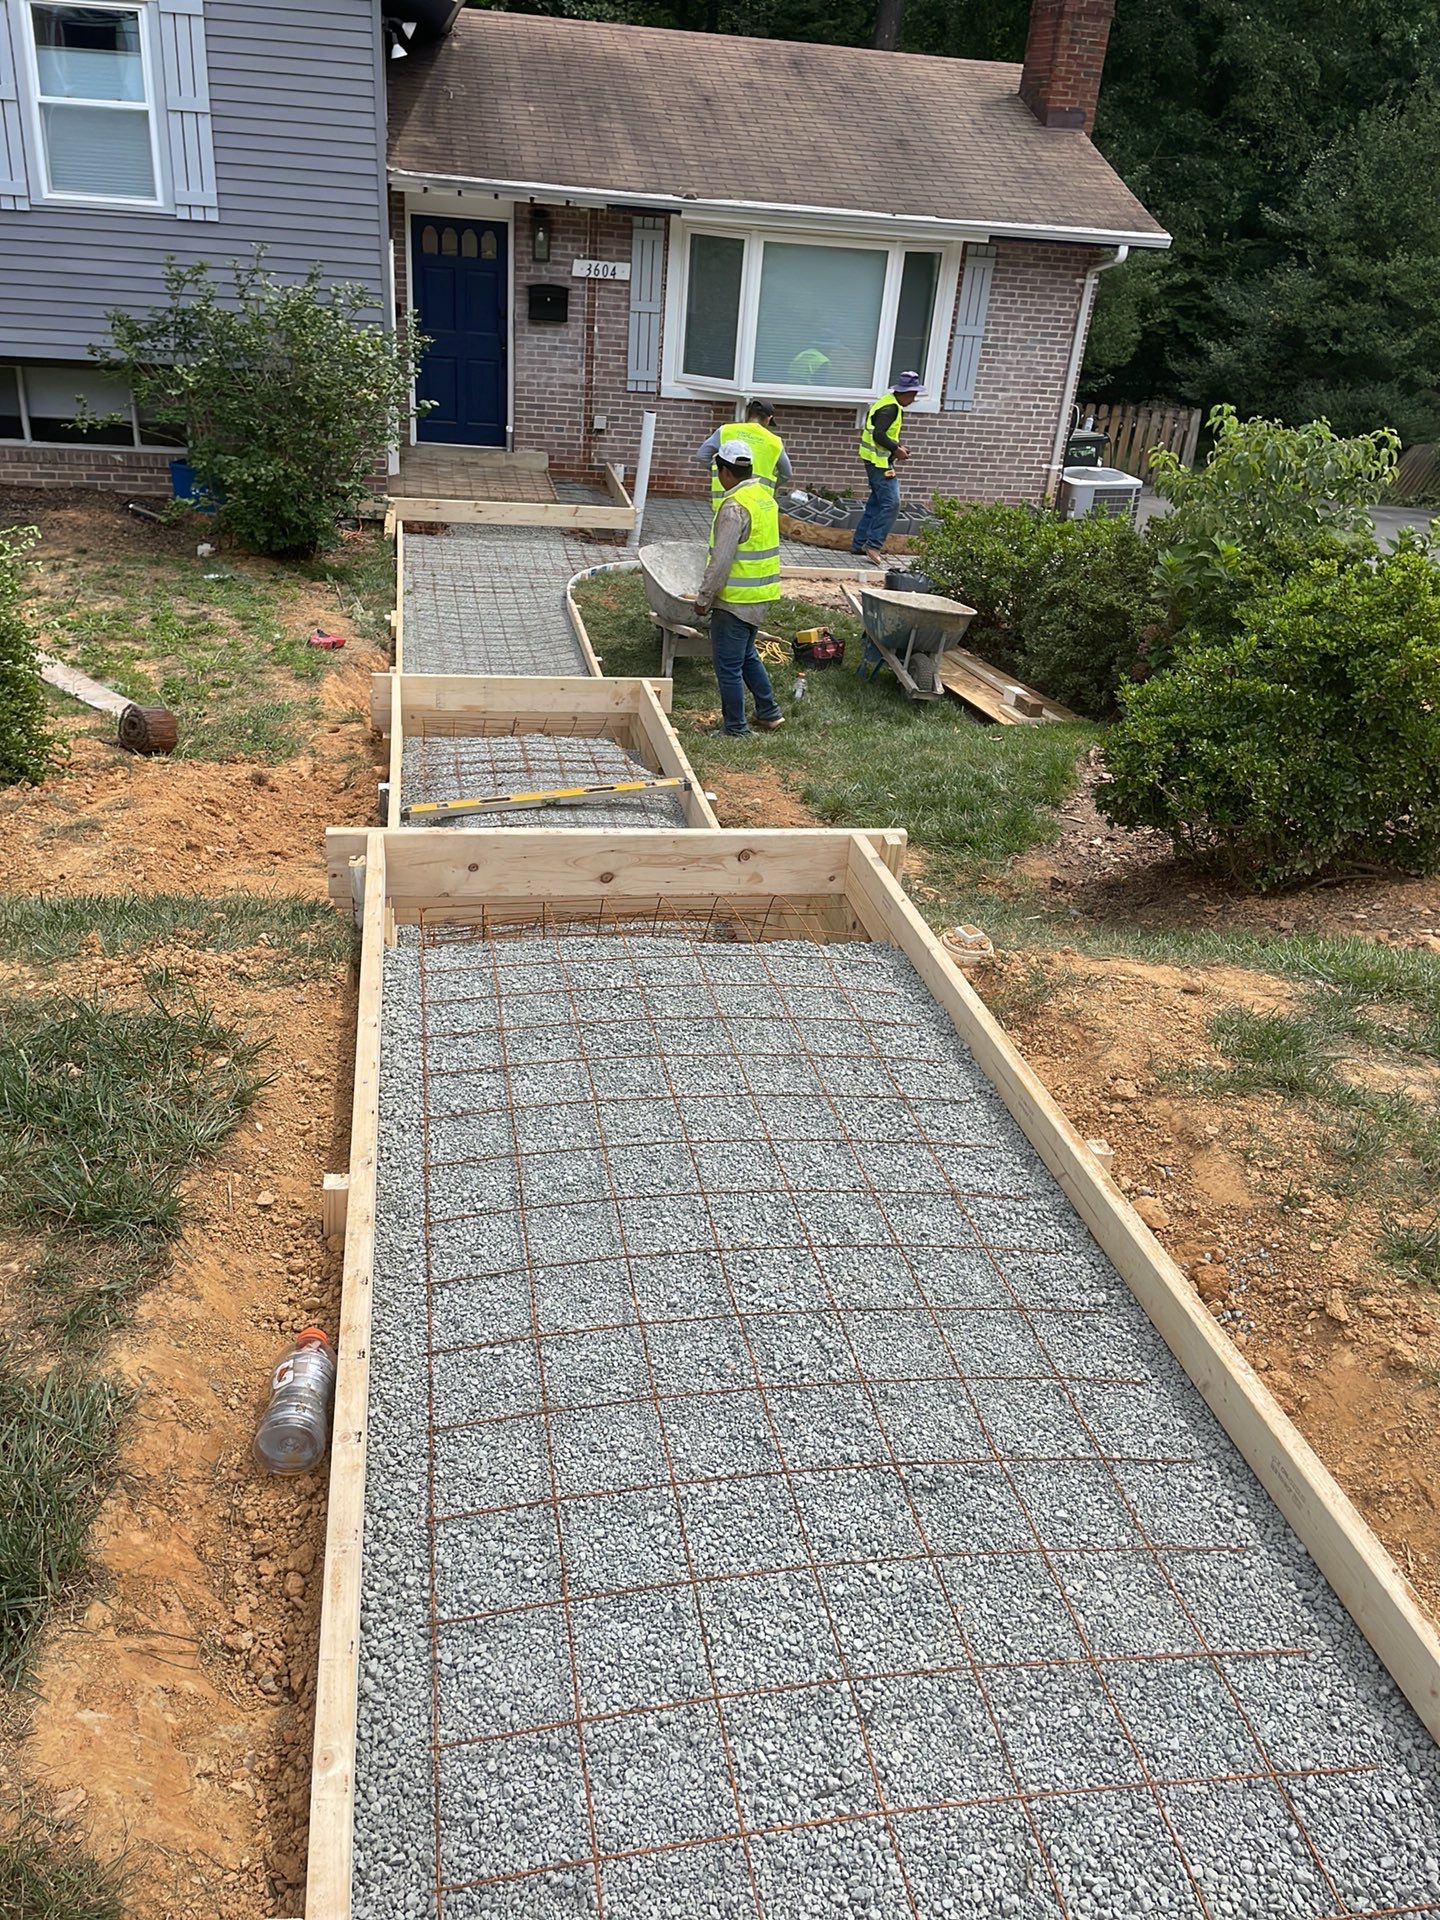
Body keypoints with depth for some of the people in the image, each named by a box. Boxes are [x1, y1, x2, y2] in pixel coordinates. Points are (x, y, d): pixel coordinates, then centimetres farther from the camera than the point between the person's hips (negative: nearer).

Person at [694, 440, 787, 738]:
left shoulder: (734, 506, -20)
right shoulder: (764, 496, 9)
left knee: (728, 667, 1)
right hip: (761, 594, 9)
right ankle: (769, 713, 30)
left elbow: (721, 560, -22)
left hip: (736, 599, -9)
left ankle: (735, 730, 8)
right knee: (747, 655, 24)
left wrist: (703, 598, -13)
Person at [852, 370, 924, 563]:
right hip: (880, 461, -11)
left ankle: (859, 543, 17)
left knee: (876, 503, 14)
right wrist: (896, 449, -17)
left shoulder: (888, 402, 14)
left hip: (877, 460, 11)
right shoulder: (891, 408, -18)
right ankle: (873, 545, -13)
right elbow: (878, 435, -26)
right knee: (891, 503, -12)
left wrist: (896, 448, 12)